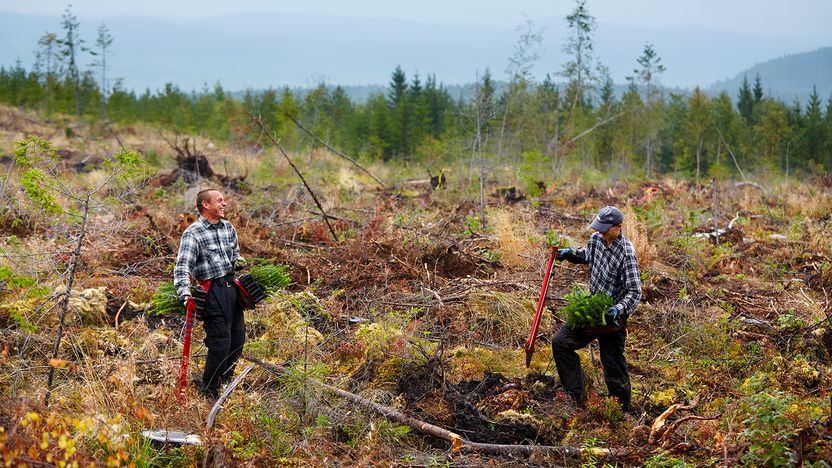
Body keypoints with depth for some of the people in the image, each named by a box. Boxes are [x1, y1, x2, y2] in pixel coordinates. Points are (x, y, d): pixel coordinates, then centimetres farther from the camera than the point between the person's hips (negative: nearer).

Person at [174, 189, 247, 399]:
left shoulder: (228, 227, 13)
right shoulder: (193, 233, -10)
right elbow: (182, 266, -19)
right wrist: (185, 293, -31)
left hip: (232, 287, 8)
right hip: (213, 291, -8)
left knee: (238, 338, 13)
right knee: (220, 342, -9)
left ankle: (226, 380, 33)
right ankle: (210, 392, 5)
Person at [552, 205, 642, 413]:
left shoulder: (626, 252, -21)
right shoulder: (596, 239, 1)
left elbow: (635, 291, -24)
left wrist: (619, 309, -39)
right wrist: (570, 253, 9)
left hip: (612, 317, -8)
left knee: (613, 365, -1)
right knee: (560, 342, 3)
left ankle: (623, 411, 15)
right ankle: (576, 396, 7)